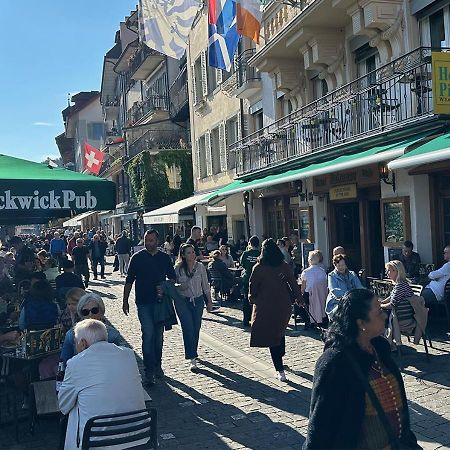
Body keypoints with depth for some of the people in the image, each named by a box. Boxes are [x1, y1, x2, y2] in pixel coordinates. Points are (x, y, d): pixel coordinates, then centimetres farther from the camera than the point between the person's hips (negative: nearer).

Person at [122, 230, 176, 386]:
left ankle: (157, 366, 27)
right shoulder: (137, 258, -1)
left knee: (158, 335, 12)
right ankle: (149, 370, -5)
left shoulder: (165, 258, 5)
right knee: (148, 334, -10)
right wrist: (125, 301, 1)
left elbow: (173, 278, 12)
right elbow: (129, 281, 3)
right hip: (144, 303, -3)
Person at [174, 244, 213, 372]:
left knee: (196, 329, 6)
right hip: (182, 301, -2)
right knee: (188, 329, -10)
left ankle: (192, 353, 27)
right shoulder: (178, 268, -5)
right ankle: (192, 358, -7)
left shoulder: (200, 267, 1)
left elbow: (205, 285, 7)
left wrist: (209, 301, 9)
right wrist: (179, 287, -18)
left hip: (198, 300, 2)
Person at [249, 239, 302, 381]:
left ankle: (280, 370, -3)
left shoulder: (258, 268, -11)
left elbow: (253, 287, -2)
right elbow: (293, 284, 5)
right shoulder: (284, 266, -3)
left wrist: (253, 299, 17)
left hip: (266, 307, -4)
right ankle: (279, 358, 41)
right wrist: (298, 298, 18)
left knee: (271, 337, 1)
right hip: (284, 305, 4)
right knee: (280, 332, 24)